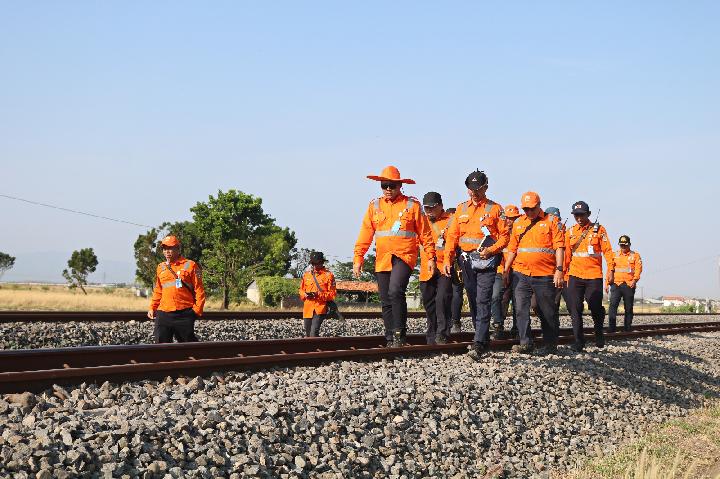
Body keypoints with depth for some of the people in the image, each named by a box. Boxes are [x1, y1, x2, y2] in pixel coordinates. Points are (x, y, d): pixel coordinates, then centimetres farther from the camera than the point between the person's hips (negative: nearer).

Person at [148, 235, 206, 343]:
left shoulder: (190, 265, 1)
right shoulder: (161, 267, 15)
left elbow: (199, 289, -1)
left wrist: (197, 309, -9)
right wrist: (152, 308, 16)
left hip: (184, 314, -4)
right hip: (164, 313, 4)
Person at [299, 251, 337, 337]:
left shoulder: (328, 275, -2)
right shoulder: (306, 274, 12)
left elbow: (332, 294, -4)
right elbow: (301, 290, 19)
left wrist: (319, 295, -18)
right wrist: (305, 295, -4)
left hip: (320, 309, -5)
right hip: (307, 309, 5)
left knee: (314, 333, -20)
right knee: (308, 334, 13)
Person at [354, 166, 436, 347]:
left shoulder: (412, 205, 3)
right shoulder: (375, 206, 11)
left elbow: (425, 233, 6)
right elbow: (365, 235, 8)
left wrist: (431, 257, 1)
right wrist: (358, 259, 1)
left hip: (404, 256, -4)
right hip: (382, 259, 4)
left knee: (395, 291, -25)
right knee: (386, 302, 6)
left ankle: (399, 333, -15)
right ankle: (391, 340, 15)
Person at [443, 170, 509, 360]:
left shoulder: (495, 209, 1)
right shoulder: (461, 209, 12)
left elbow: (505, 236, -1)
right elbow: (452, 236, 10)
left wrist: (491, 250, -17)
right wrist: (447, 260, 1)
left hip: (486, 261, -5)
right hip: (466, 261, 5)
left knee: (482, 302, -13)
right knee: (473, 302, 10)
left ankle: (478, 345, -19)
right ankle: (485, 341, 21)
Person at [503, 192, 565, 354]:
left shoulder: (551, 221, 1)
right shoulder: (518, 223, 14)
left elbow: (559, 247, -4)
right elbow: (512, 249, 17)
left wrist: (559, 269, -12)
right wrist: (506, 270, 11)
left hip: (544, 275, -3)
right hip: (521, 274, 4)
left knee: (547, 311, 4)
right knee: (521, 309, -4)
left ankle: (550, 344, 16)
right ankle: (525, 343, -1)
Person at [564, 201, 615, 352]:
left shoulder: (599, 229, 2)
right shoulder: (570, 232, 10)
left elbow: (607, 250, -1)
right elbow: (567, 254, 12)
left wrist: (610, 270, -9)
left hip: (594, 276, -2)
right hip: (575, 276, 2)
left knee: (596, 308, 2)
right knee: (575, 309, -4)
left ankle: (599, 334, 29)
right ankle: (579, 342, 2)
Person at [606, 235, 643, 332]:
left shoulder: (635, 255, 9)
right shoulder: (614, 255, 15)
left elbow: (638, 268, -3)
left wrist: (635, 279, -19)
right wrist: (607, 283, 8)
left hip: (629, 285, 0)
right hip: (616, 284, 1)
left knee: (628, 307, 5)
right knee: (613, 304, -14)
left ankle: (627, 327, 13)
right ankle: (611, 327, -18)